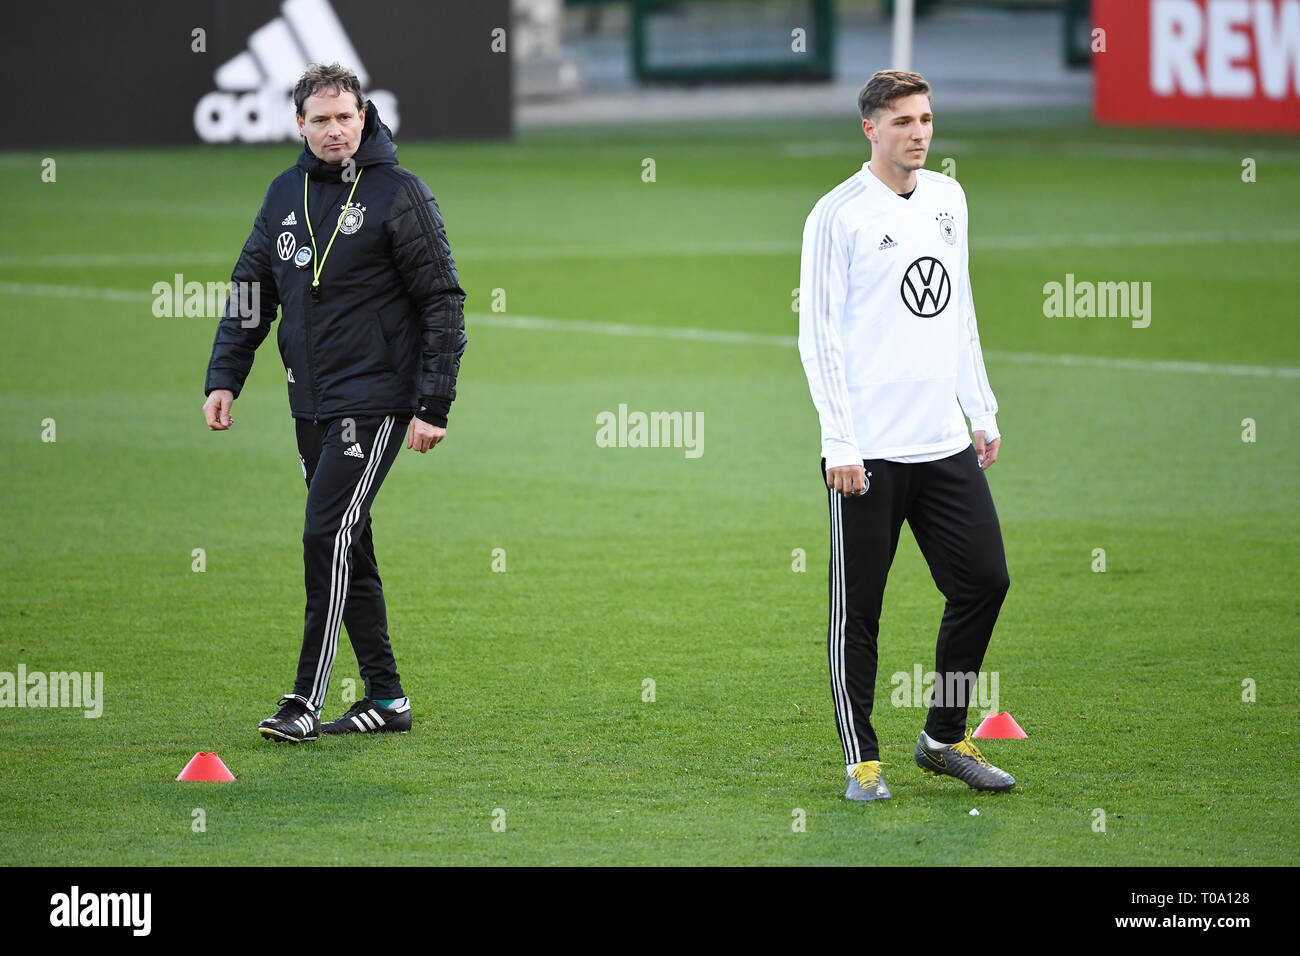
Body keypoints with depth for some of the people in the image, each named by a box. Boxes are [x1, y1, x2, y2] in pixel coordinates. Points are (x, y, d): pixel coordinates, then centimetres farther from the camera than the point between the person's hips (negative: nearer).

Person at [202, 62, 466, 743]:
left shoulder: (399, 194, -8)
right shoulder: (285, 195, 10)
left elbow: (444, 302, -8)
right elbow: (250, 294, 16)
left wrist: (434, 406, -13)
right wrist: (223, 379, 4)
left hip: (375, 400, -7)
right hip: (311, 404, 7)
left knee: (329, 535, -14)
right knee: (346, 549, 9)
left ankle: (307, 700, -13)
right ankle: (385, 697, 16)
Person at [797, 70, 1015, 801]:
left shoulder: (948, 199, 12)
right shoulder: (839, 214, -7)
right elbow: (818, 332, -9)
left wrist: (984, 412, 17)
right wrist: (840, 444, -14)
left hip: (947, 442, 6)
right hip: (868, 451, -6)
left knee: (985, 581, 6)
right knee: (858, 608, -1)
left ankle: (945, 738, 20)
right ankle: (863, 760, 8)